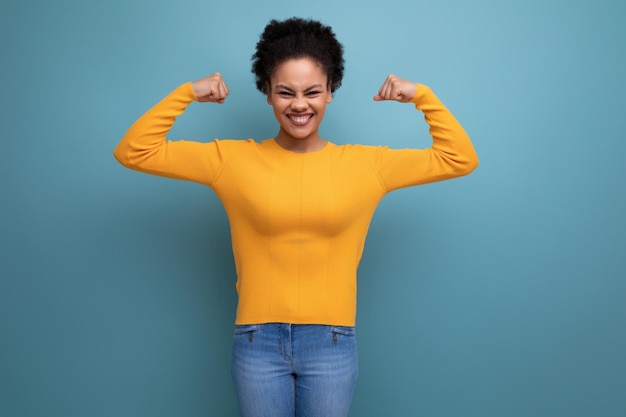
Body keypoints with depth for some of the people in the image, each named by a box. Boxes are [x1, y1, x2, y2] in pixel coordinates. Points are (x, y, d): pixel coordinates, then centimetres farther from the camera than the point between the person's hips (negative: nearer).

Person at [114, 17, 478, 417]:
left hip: (331, 343, 0)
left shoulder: (367, 164, 0)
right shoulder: (232, 159, -2)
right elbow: (134, 152, 0)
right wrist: (186, 94, -7)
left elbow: (460, 159, 6)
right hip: (257, 342, 0)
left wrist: (422, 96, -3)